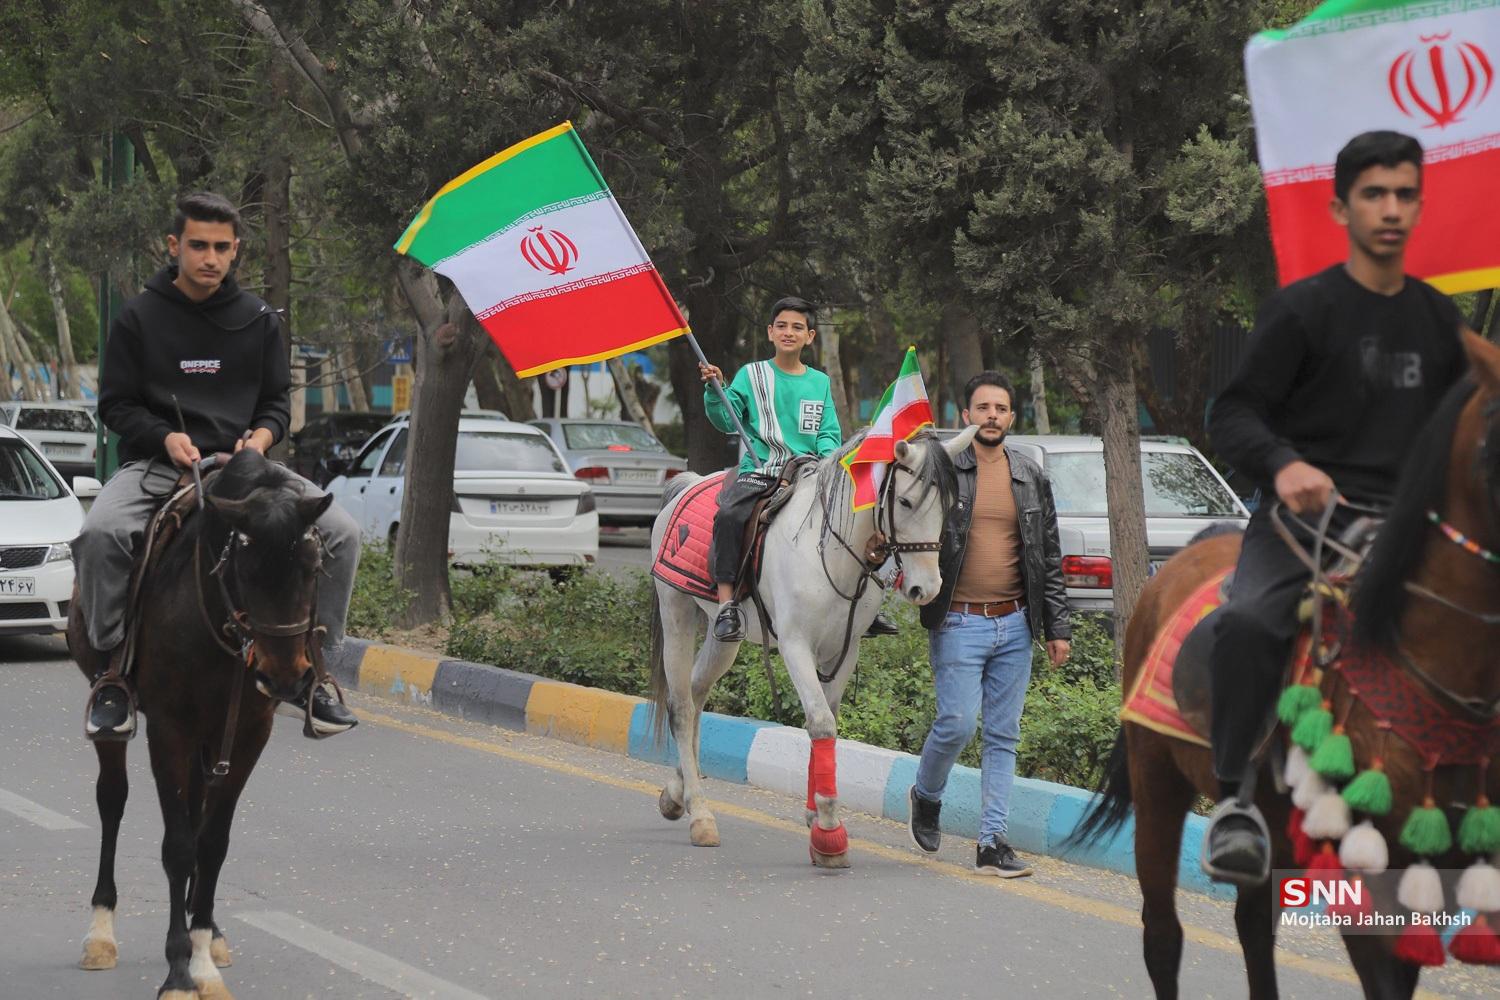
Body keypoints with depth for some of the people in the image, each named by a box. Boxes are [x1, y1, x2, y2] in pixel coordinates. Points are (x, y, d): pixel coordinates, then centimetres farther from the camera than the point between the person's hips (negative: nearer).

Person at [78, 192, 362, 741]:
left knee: (340, 531, -18)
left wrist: (261, 437, -10)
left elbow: (278, 401, 13)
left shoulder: (259, 320, 9)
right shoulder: (139, 317, 1)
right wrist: (166, 438, -15)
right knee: (99, 534, -34)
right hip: (157, 463, -2)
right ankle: (114, 666, -18)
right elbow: (115, 405, 3)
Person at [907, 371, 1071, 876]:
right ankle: (926, 795, 20)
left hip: (1014, 625, 4)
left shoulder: (1031, 478, 10)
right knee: (957, 723, -10)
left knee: (1003, 736, 3)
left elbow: (1050, 558, 12)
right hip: (958, 622, -4)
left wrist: (1058, 627, 8)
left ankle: (992, 843, 6)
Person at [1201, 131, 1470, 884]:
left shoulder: (1439, 321, 17)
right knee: (1250, 620, -34)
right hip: (1304, 512, -5)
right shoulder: (1303, 310, 1)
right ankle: (1235, 801, -24)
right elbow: (1233, 414, -4)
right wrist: (1283, 464, -23)